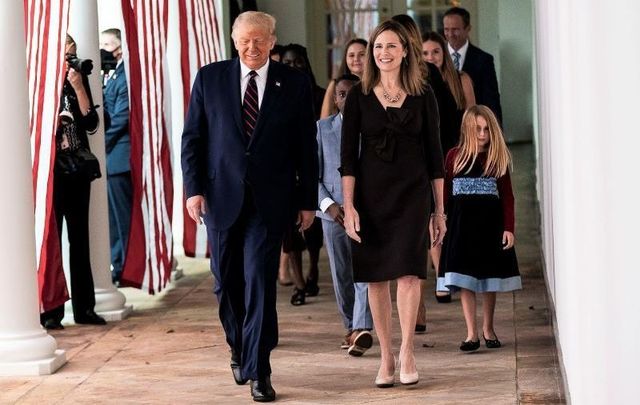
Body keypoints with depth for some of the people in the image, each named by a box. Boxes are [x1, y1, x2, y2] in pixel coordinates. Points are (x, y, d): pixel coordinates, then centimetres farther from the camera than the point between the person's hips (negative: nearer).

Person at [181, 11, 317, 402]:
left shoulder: (295, 83, 2)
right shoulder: (210, 78, 4)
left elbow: (306, 146, 5)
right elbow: (192, 138, 5)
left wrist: (307, 199, 4)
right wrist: (193, 188, -4)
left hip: (270, 199, -2)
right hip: (222, 196, 2)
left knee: (260, 281, -8)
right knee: (227, 281, 10)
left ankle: (259, 370, -4)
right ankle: (240, 349, 33)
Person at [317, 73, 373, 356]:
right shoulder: (322, 128, 9)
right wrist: (328, 205, -7)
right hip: (333, 212, 2)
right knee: (341, 275, 8)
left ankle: (362, 329, -25)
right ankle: (351, 327, 21)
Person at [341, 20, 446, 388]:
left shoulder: (423, 95, 2)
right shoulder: (359, 96, 3)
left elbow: (434, 154, 5)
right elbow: (348, 154, 1)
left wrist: (440, 209, 5)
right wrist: (349, 206, -7)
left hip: (412, 193, -1)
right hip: (370, 194, 1)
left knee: (409, 271, -12)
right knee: (376, 277, 3)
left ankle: (407, 352, 0)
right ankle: (386, 356, 13)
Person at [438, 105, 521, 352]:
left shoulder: (498, 158, 1)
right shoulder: (454, 157, 0)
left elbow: (507, 197, 1)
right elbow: (445, 193, 4)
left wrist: (508, 228, -5)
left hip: (491, 225, 0)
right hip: (462, 227, 0)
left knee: (490, 281, 10)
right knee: (465, 282, -2)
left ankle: (488, 329, 25)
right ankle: (471, 333, 3)